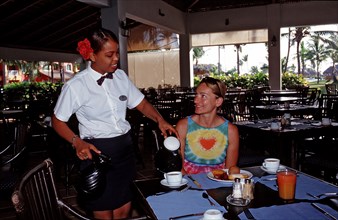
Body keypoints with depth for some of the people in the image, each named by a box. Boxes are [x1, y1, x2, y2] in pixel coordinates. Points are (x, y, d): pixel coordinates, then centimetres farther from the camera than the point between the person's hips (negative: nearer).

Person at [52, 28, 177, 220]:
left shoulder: (120, 76, 2)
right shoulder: (76, 86, -12)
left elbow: (141, 103, 8)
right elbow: (58, 121, -3)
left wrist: (160, 119, -9)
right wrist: (77, 142, -18)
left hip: (124, 147, 5)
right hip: (97, 151, -4)